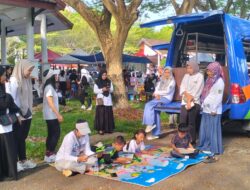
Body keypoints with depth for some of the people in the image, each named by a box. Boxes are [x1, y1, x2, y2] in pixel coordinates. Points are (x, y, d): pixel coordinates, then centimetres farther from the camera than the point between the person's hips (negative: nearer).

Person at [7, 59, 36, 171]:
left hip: (27, 115, 7)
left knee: (23, 138, 16)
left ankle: (23, 160, 26)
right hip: (18, 116, -7)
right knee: (16, 139, 5)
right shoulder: (14, 80, -13)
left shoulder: (27, 80, 9)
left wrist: (29, 111, 4)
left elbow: (28, 97, 8)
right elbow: (11, 99, -16)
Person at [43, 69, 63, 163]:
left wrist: (57, 114, 16)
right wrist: (58, 114, -22)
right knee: (56, 133, -6)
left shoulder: (49, 86, 12)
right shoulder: (49, 87, -17)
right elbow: (50, 102, -21)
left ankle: (48, 153, 18)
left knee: (51, 134, 12)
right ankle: (50, 154, -2)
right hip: (51, 115, -9)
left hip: (50, 115, 9)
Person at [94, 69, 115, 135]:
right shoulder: (97, 82, -2)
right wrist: (102, 90, -17)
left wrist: (109, 89, -13)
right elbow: (95, 91, -4)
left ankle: (108, 128, 14)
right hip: (100, 100, -3)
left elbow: (112, 90, 8)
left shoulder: (109, 81, 7)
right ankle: (100, 129, 0)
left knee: (108, 114, 5)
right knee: (101, 114, -5)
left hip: (108, 100, 3)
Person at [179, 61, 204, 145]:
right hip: (184, 102, 5)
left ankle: (193, 142, 5)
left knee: (192, 123, -4)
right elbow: (182, 87, 7)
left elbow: (197, 90, -9)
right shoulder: (186, 76, 16)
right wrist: (186, 94, -13)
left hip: (194, 102, -5)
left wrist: (190, 101, -13)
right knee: (182, 122, 2)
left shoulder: (200, 76, -1)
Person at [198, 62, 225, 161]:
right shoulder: (209, 80, 13)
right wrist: (203, 104, 13)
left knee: (213, 129, -1)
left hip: (213, 110, -8)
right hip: (206, 109, 8)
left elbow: (219, 97, -15)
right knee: (205, 129, 13)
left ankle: (215, 149, 8)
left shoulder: (219, 82, -12)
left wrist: (214, 109, -17)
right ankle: (205, 146, 24)